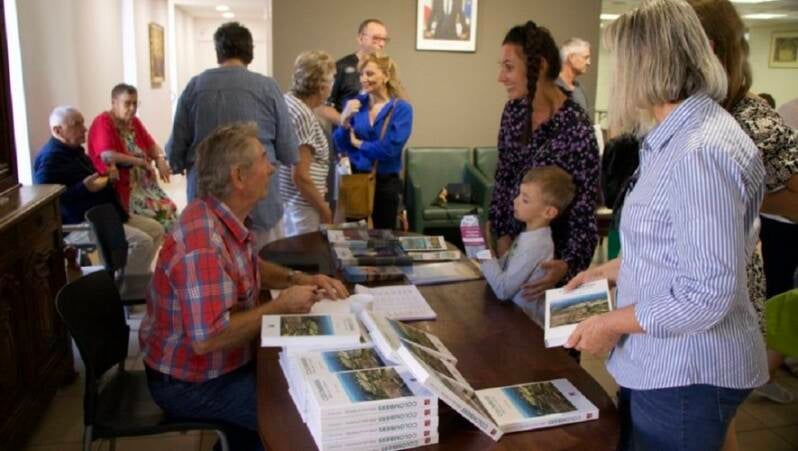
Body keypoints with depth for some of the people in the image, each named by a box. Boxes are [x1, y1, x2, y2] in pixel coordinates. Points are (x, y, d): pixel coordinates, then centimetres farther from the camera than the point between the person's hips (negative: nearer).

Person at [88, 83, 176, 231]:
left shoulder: (133, 121, 12)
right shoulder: (103, 122, -11)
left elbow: (151, 144, 16)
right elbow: (107, 156, -24)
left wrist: (160, 159, -7)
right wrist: (140, 161, -17)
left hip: (143, 181, 7)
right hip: (119, 185, -7)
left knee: (169, 208, -13)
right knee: (153, 211, -23)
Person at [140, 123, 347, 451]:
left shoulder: (225, 217, 0)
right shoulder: (203, 242, -32)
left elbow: (251, 267, 17)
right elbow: (207, 338, -36)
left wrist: (297, 280, -1)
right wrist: (281, 306, -25)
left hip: (222, 362, 9)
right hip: (189, 383, -9)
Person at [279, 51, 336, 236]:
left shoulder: (288, 101, 5)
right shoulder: (303, 116, -21)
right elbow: (300, 177, -22)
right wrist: (325, 210, -12)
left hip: (283, 200, 9)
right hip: (301, 205, -9)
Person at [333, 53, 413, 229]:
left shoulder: (401, 108, -10)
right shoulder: (356, 103, 1)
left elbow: (390, 149, -20)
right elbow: (341, 145, 0)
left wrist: (358, 143, -7)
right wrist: (345, 121, -18)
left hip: (384, 182, -3)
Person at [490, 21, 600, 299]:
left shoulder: (576, 128, -23)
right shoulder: (514, 111, -3)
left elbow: (585, 209, -21)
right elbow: (502, 177, 5)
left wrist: (567, 265, -36)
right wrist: (501, 234, -5)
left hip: (550, 257, -6)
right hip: (512, 243, 6)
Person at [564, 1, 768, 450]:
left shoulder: (701, 152, -26)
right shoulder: (677, 137, 9)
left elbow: (706, 296, -27)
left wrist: (613, 322, -17)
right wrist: (608, 271, 16)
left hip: (688, 375, -9)